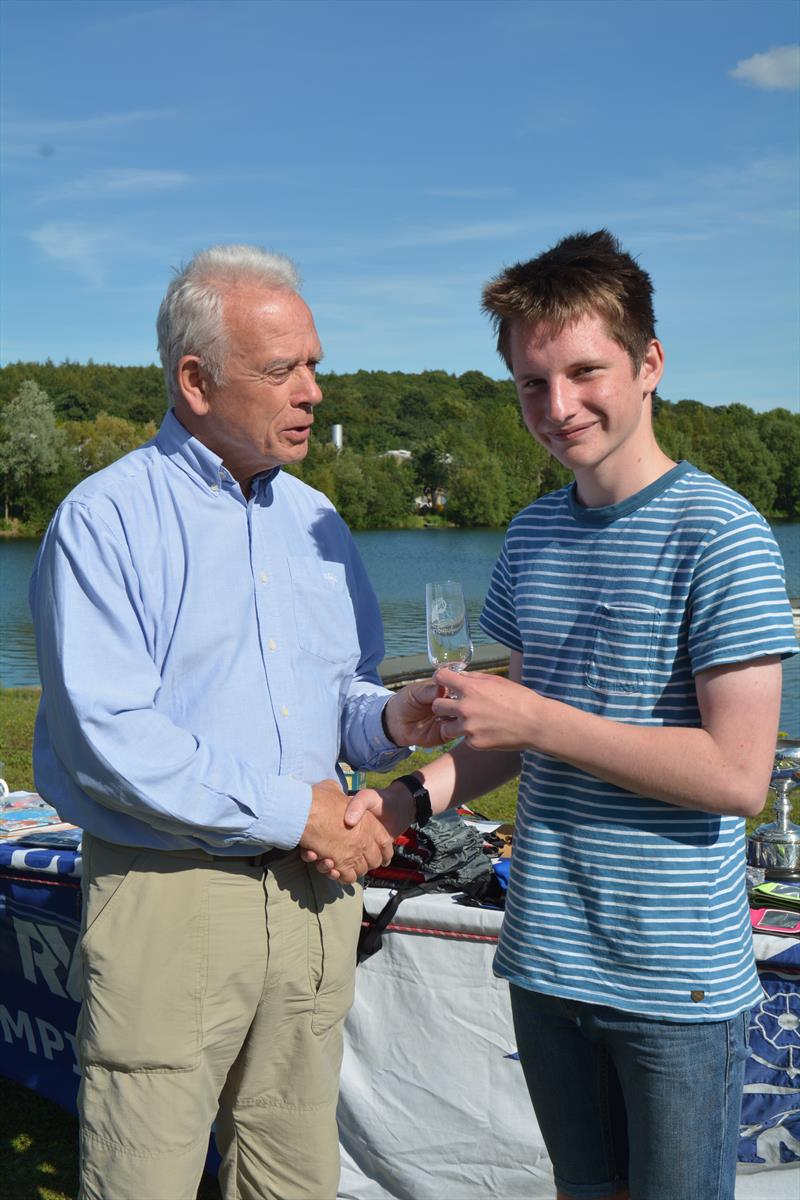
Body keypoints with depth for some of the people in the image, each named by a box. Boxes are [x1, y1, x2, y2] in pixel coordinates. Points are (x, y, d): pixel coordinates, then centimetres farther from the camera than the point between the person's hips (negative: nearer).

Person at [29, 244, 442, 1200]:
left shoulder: (316, 520, 13)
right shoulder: (105, 522, -8)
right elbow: (110, 738, -17)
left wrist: (389, 720, -5)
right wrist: (294, 810, -15)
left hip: (312, 892, 6)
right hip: (168, 896, -5)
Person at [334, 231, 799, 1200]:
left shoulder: (719, 533, -14)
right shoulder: (533, 535, 7)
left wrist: (538, 721, -19)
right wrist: (407, 797, -2)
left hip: (676, 976, -6)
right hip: (546, 956, 6)